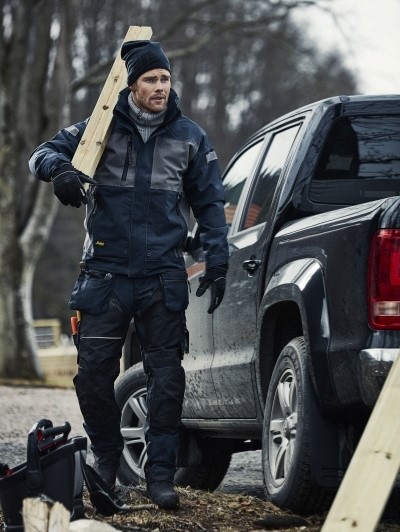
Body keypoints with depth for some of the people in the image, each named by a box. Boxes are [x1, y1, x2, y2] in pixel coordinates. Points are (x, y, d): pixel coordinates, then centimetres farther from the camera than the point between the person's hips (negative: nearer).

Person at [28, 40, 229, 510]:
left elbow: (209, 203, 12)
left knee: (166, 377, -2)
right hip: (105, 274, 0)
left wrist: (216, 261, 2)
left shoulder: (189, 138, 7)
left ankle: (160, 474, 6)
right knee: (93, 374, 2)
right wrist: (60, 168, -21)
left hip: (163, 278, 0)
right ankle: (105, 460, 23)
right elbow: (43, 153, 4)